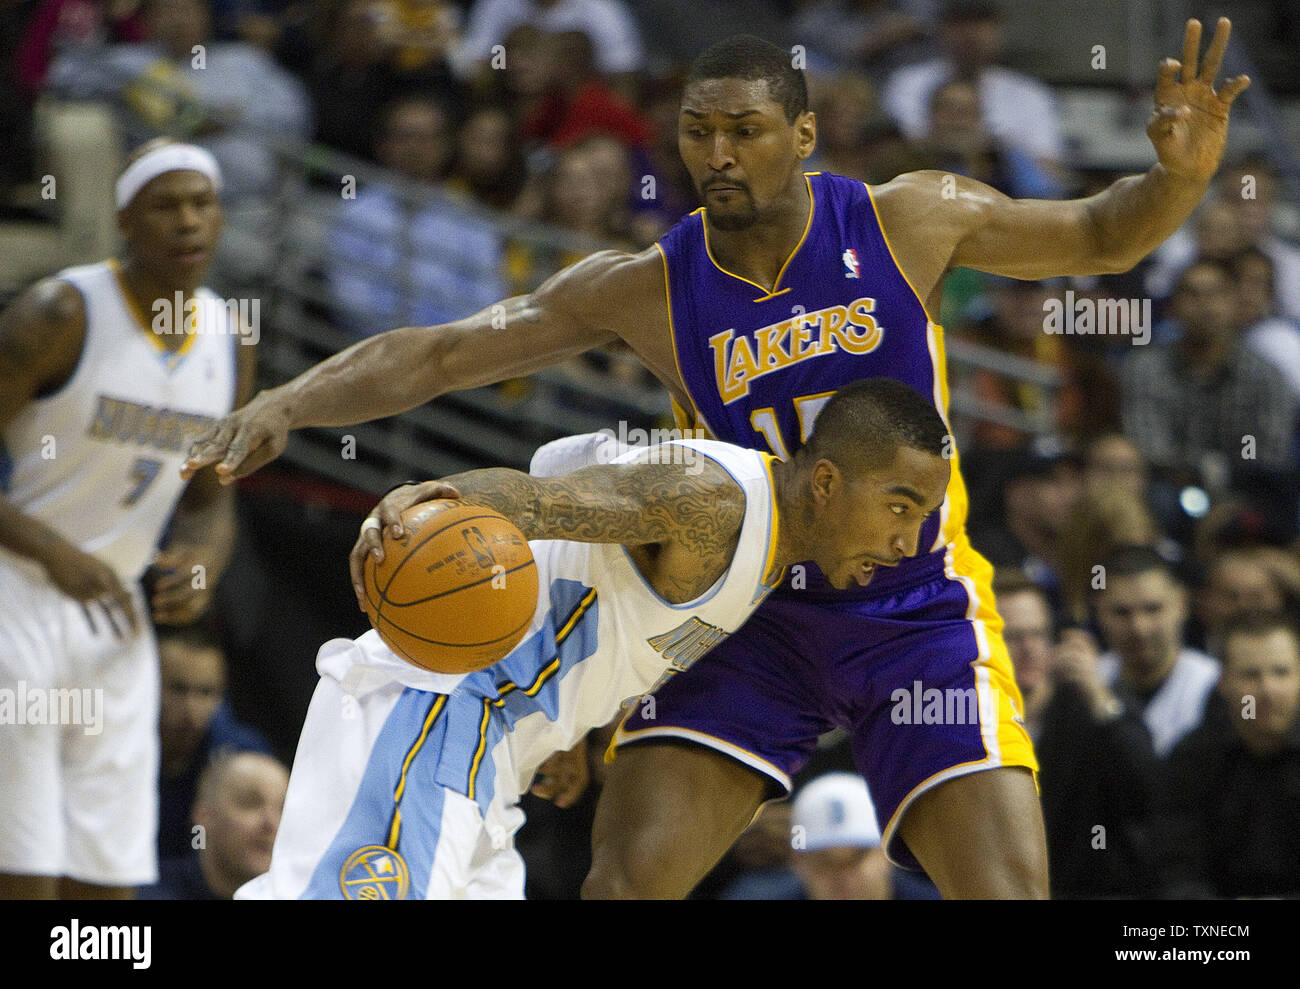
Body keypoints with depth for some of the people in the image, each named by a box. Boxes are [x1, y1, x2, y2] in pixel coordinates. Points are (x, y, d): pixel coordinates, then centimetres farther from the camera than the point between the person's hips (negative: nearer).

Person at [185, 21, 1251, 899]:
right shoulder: (645, 290, -10)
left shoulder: (904, 222, -11)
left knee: (1011, 898, -14)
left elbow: (1101, 237, 1)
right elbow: (440, 353, -11)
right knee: (629, 877, -12)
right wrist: (288, 403, -25)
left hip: (918, 614, -1)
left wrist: (1180, 177, -21)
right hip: (755, 614, 1)